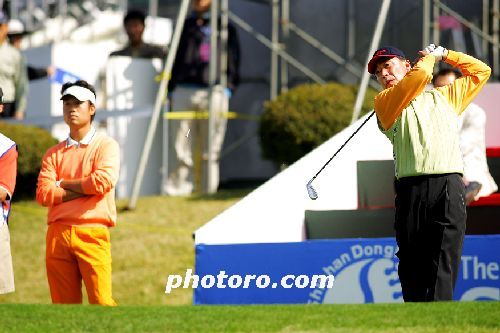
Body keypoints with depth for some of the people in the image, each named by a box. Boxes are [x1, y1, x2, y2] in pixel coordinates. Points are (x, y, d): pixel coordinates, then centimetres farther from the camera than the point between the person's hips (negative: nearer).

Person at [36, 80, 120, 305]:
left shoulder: (106, 145, 7)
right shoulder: (54, 153, 17)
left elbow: (103, 182, -11)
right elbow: (43, 194, 3)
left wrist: (63, 183, 1)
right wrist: (83, 190, -5)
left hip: (93, 233, -4)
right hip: (57, 234, 4)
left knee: (102, 301, -14)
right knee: (64, 303, 3)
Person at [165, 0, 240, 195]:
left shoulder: (226, 30, 13)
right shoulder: (184, 27, 18)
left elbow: (233, 62, 10)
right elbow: (174, 59, 17)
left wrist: (228, 90, -2)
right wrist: (171, 90, 8)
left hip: (214, 93, -1)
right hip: (184, 90, 1)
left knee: (210, 149, 0)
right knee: (180, 145, -6)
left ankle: (209, 191, 3)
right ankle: (177, 186, -5)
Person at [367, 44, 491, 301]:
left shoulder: (444, 96, 26)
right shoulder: (383, 102, 12)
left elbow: (481, 72, 35)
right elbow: (420, 75, -2)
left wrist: (444, 54, 30)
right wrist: (429, 57, 17)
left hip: (449, 187, 0)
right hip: (411, 190, 0)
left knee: (441, 271, -12)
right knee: (411, 270, -1)